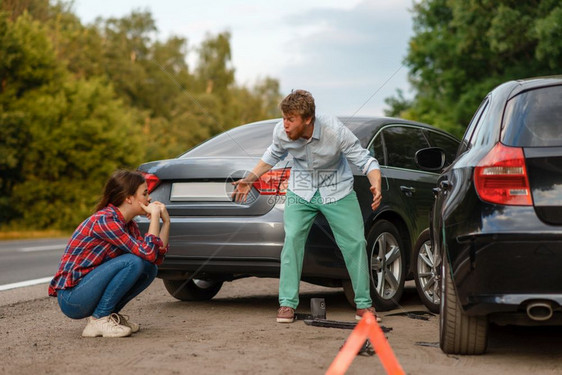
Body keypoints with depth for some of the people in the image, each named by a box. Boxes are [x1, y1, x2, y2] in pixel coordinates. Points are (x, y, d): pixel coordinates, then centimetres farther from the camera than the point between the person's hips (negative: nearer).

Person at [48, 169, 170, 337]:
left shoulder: (129, 225, 8)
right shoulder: (104, 220, -20)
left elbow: (157, 258, 3)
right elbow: (148, 252, -25)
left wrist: (166, 221, -1)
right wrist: (155, 216, -16)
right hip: (71, 297, -9)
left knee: (149, 268, -1)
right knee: (133, 262, -23)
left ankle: (110, 314, 6)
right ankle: (98, 320, -14)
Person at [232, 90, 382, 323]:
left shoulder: (335, 131, -28)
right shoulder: (281, 133, -19)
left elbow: (365, 160, -22)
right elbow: (272, 156, 6)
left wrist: (376, 186, -40)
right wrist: (250, 179, 2)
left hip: (337, 191, -1)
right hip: (301, 190, 2)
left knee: (355, 243, -5)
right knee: (292, 239, -15)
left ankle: (363, 304, 9)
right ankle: (287, 303, -7)